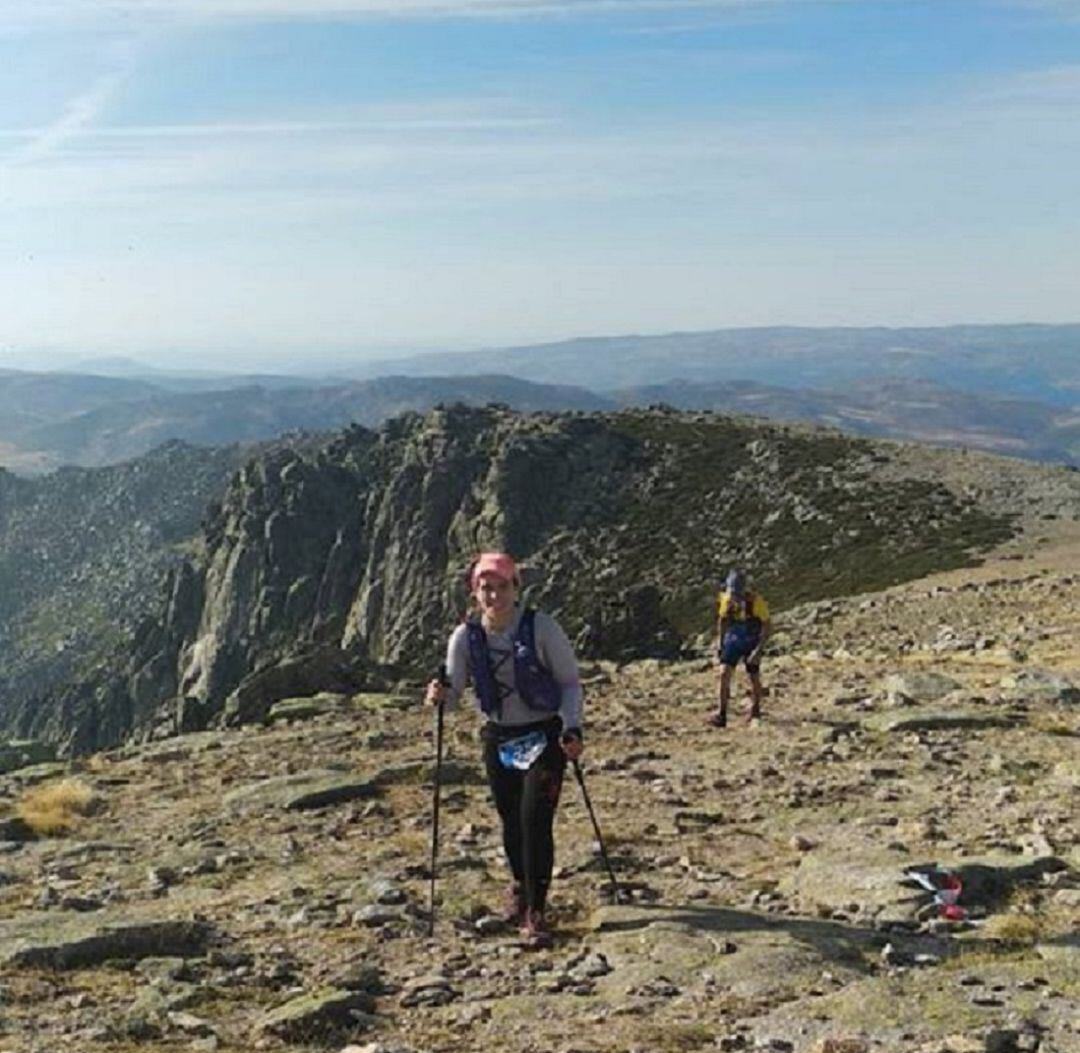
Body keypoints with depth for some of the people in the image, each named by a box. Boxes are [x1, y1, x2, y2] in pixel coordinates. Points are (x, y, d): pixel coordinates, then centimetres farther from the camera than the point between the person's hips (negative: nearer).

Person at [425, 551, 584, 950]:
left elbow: (570, 681, -7)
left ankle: (535, 913, -2)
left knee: (535, 820, -13)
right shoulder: (466, 636, -7)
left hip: (544, 736, -3)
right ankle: (520, 885, 42)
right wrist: (440, 695, -24)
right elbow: (454, 689, -1)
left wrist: (571, 728, -18)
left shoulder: (541, 627, -15)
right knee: (511, 821, 13)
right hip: (498, 739, 3)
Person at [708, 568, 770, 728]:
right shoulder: (726, 599, -13)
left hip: (751, 643, -3)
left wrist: (758, 650, -24)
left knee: (754, 678, 8)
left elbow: (766, 627, -18)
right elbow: (722, 620, 5)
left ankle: (755, 710, 33)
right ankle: (722, 715, -11)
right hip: (733, 640, 3)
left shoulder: (756, 602, -25)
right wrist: (719, 644, 1)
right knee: (724, 673, -12)